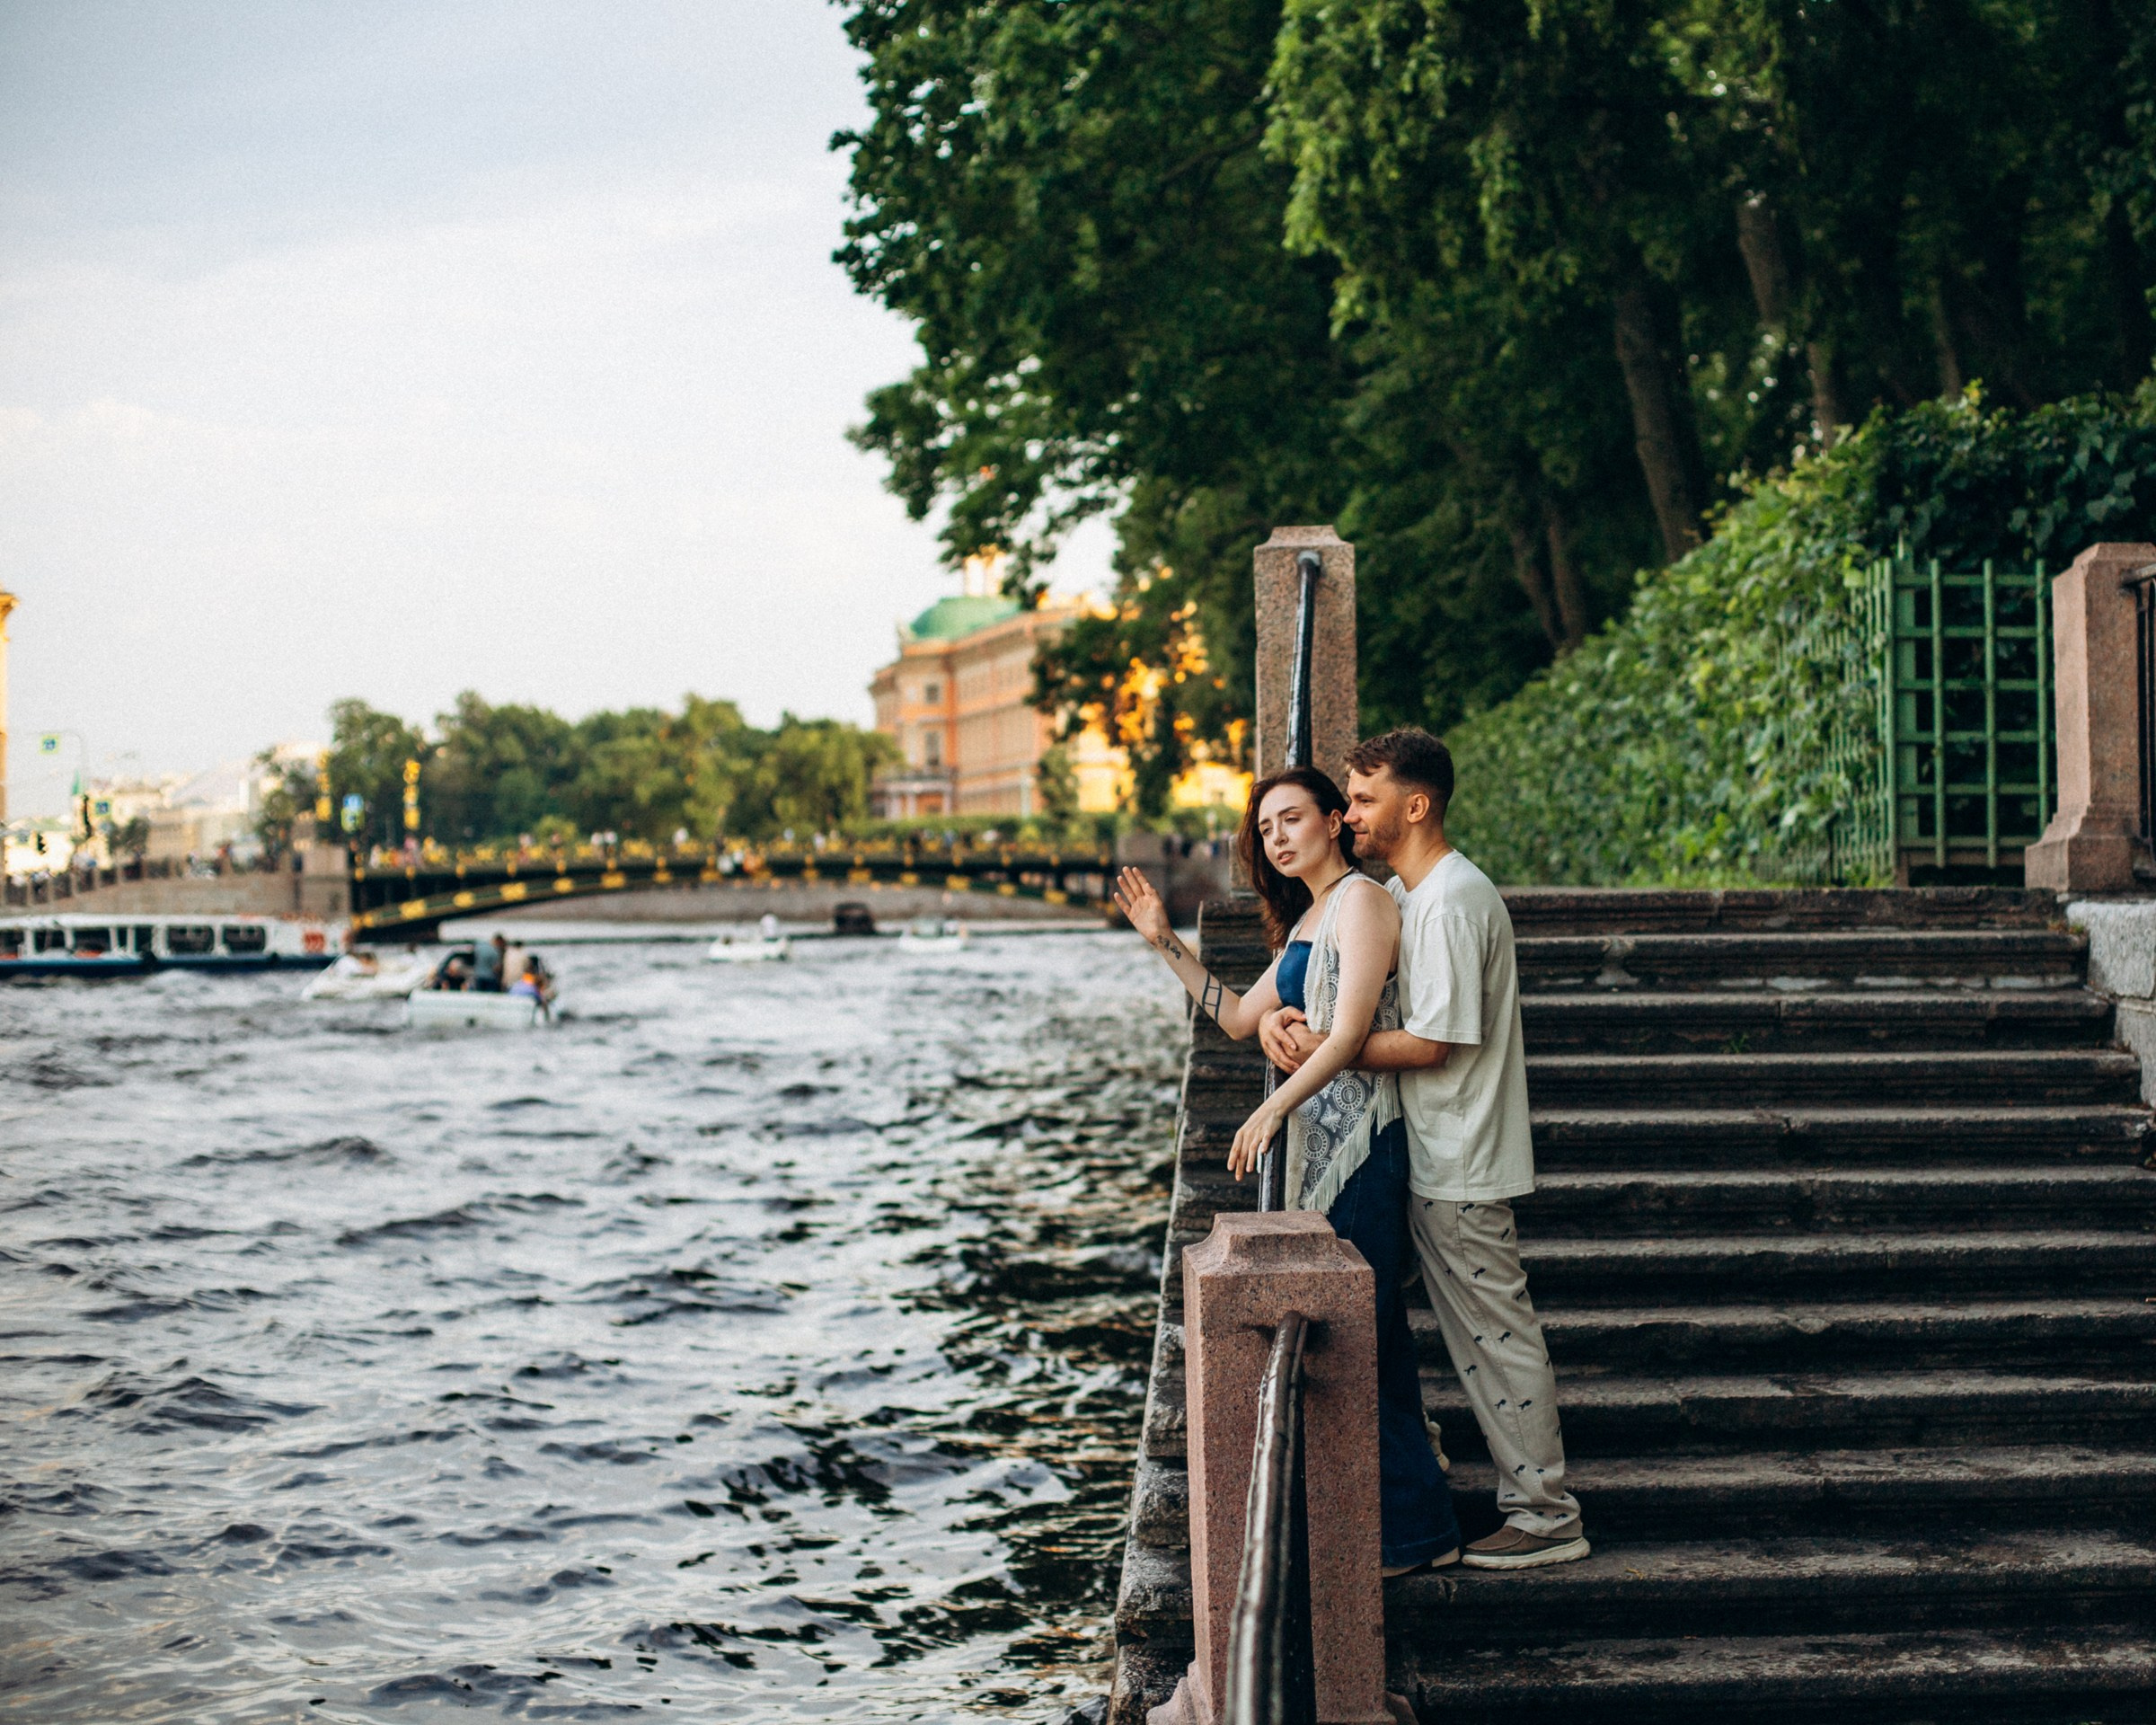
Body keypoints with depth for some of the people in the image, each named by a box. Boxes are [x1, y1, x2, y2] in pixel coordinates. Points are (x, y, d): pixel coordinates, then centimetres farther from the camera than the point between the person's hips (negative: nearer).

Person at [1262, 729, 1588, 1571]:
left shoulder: (1451, 901, -19)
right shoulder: (1399, 895, 12)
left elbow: (1431, 1043, -21)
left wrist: (1325, 1052, -16)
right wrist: (1283, 1015, -5)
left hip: (1462, 1168, -10)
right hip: (1432, 1162, 10)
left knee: (1496, 1334, -3)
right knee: (1476, 1340, 14)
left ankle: (1549, 1517, 5)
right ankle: (1529, 1499, 22)